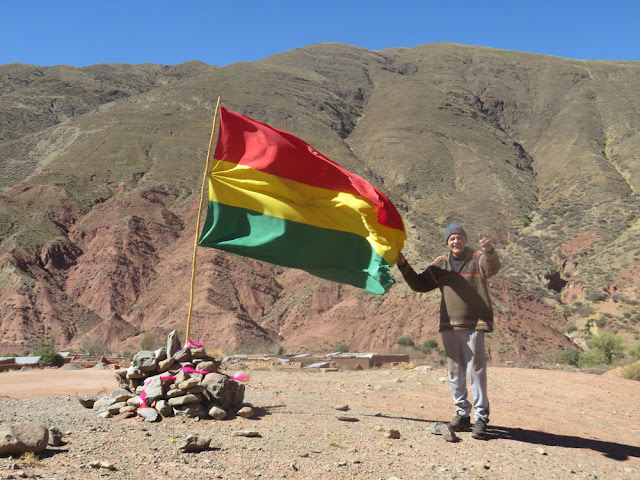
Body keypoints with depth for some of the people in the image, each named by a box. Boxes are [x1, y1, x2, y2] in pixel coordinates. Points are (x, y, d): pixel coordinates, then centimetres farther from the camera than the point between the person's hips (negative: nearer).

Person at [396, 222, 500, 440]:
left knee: (476, 371, -5)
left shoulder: (477, 259, 0)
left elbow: (493, 268, -22)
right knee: (455, 372, 10)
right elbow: (419, 284, 18)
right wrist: (404, 266, 7)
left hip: (473, 325, -5)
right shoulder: (440, 265, 13)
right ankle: (462, 414, 20)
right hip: (449, 326, 5)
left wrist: (489, 251, -43)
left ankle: (481, 417, 2)